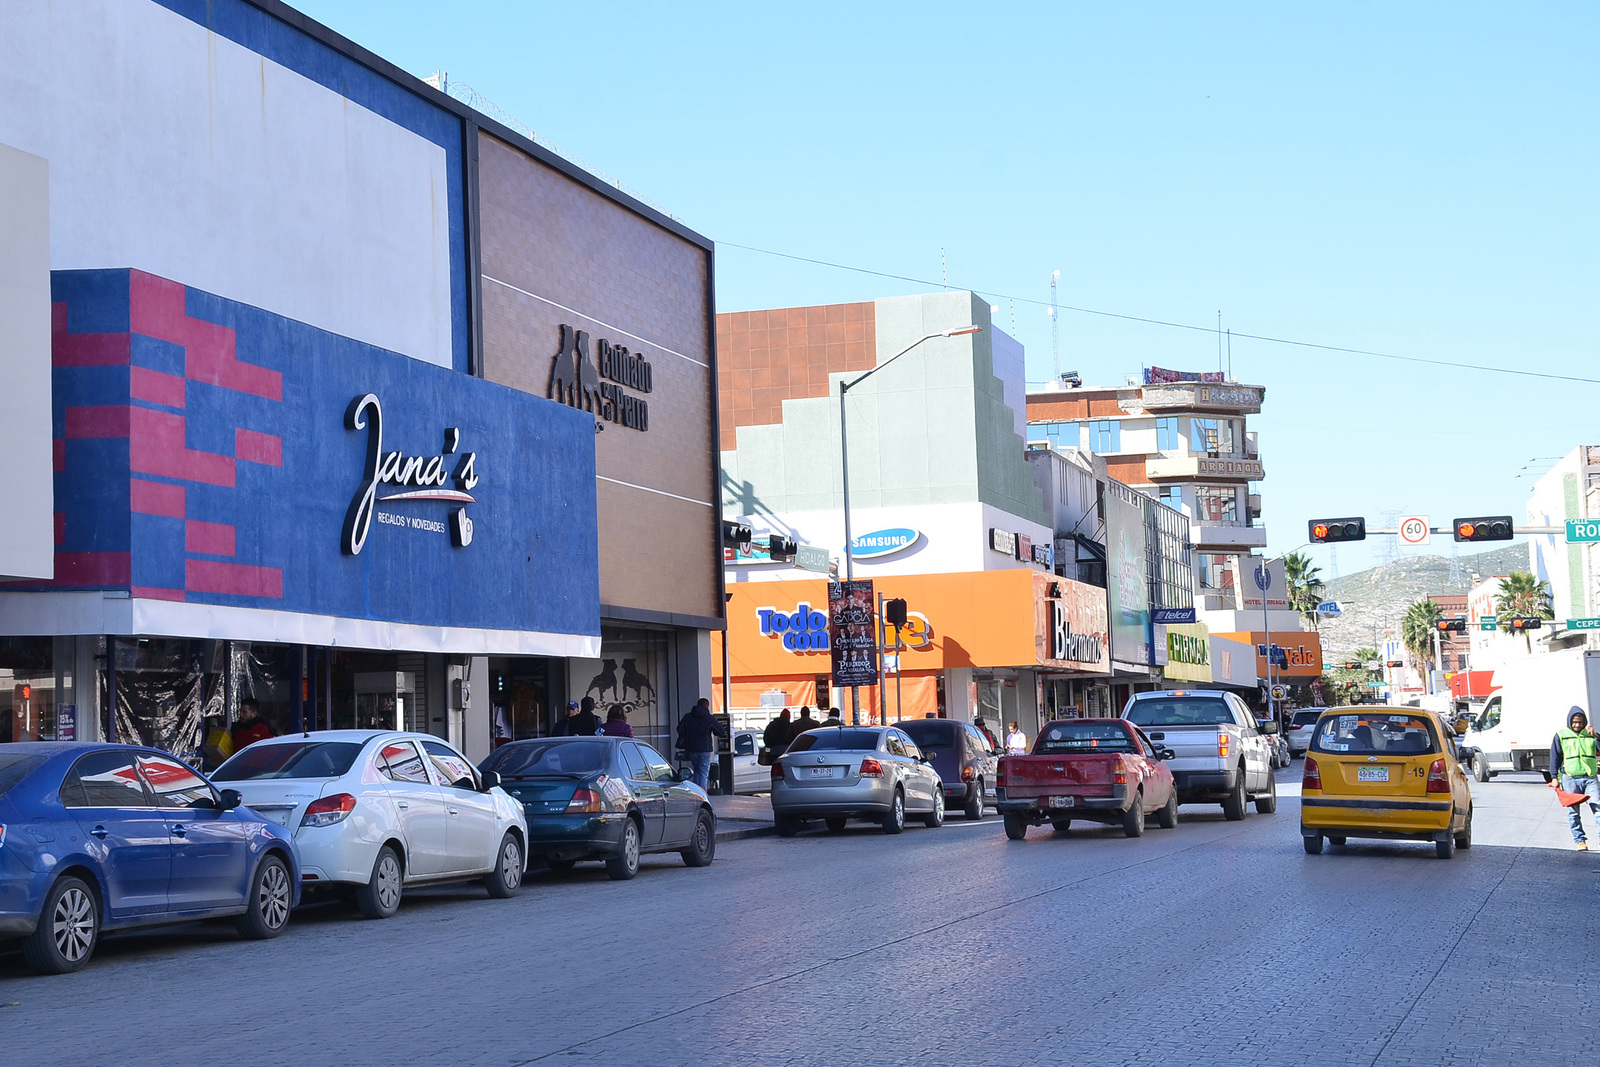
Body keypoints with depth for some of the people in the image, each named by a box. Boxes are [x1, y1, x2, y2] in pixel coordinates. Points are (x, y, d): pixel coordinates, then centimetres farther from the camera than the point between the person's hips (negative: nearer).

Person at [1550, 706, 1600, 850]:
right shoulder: (1561, 735, 6)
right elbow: (1555, 757, 7)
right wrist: (1554, 777, 2)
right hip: (1570, 778, -1)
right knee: (1573, 811, 0)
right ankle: (1580, 840, 8)